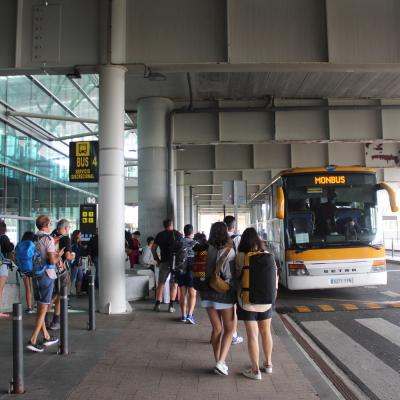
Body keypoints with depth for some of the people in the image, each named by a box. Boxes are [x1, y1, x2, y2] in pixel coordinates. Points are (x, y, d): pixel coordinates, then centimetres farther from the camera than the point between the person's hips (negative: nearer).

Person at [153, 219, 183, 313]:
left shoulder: (160, 235, 6)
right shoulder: (178, 234, 2)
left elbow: (154, 249, 3)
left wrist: (157, 260, 10)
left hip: (164, 262, 1)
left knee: (161, 283, 10)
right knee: (174, 284, 5)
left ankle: (157, 304, 7)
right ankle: (171, 306, 1)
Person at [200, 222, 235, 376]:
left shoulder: (206, 250, -2)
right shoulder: (229, 251, -13)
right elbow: (230, 276, -16)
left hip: (207, 295, 4)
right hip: (225, 295, -4)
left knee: (217, 329, 17)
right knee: (229, 329, 10)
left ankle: (218, 362, 20)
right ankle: (221, 362, -3)